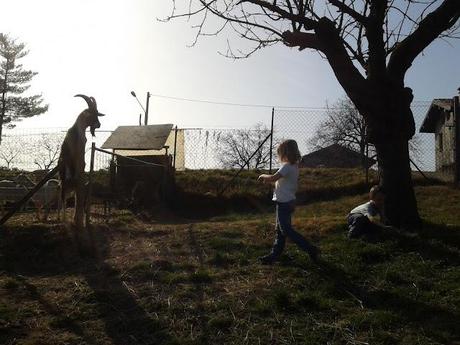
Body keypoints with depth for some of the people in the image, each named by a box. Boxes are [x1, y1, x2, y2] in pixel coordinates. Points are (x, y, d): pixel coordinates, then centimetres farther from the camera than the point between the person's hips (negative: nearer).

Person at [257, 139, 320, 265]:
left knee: (286, 230, -3)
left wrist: (264, 176, -7)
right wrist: (268, 179, 10)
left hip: (284, 203, -10)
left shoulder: (287, 166, -19)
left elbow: (272, 178, -26)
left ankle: (310, 249, 0)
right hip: (289, 201, 10)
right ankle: (275, 254, 22)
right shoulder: (294, 166, 10)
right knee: (280, 230, 14)